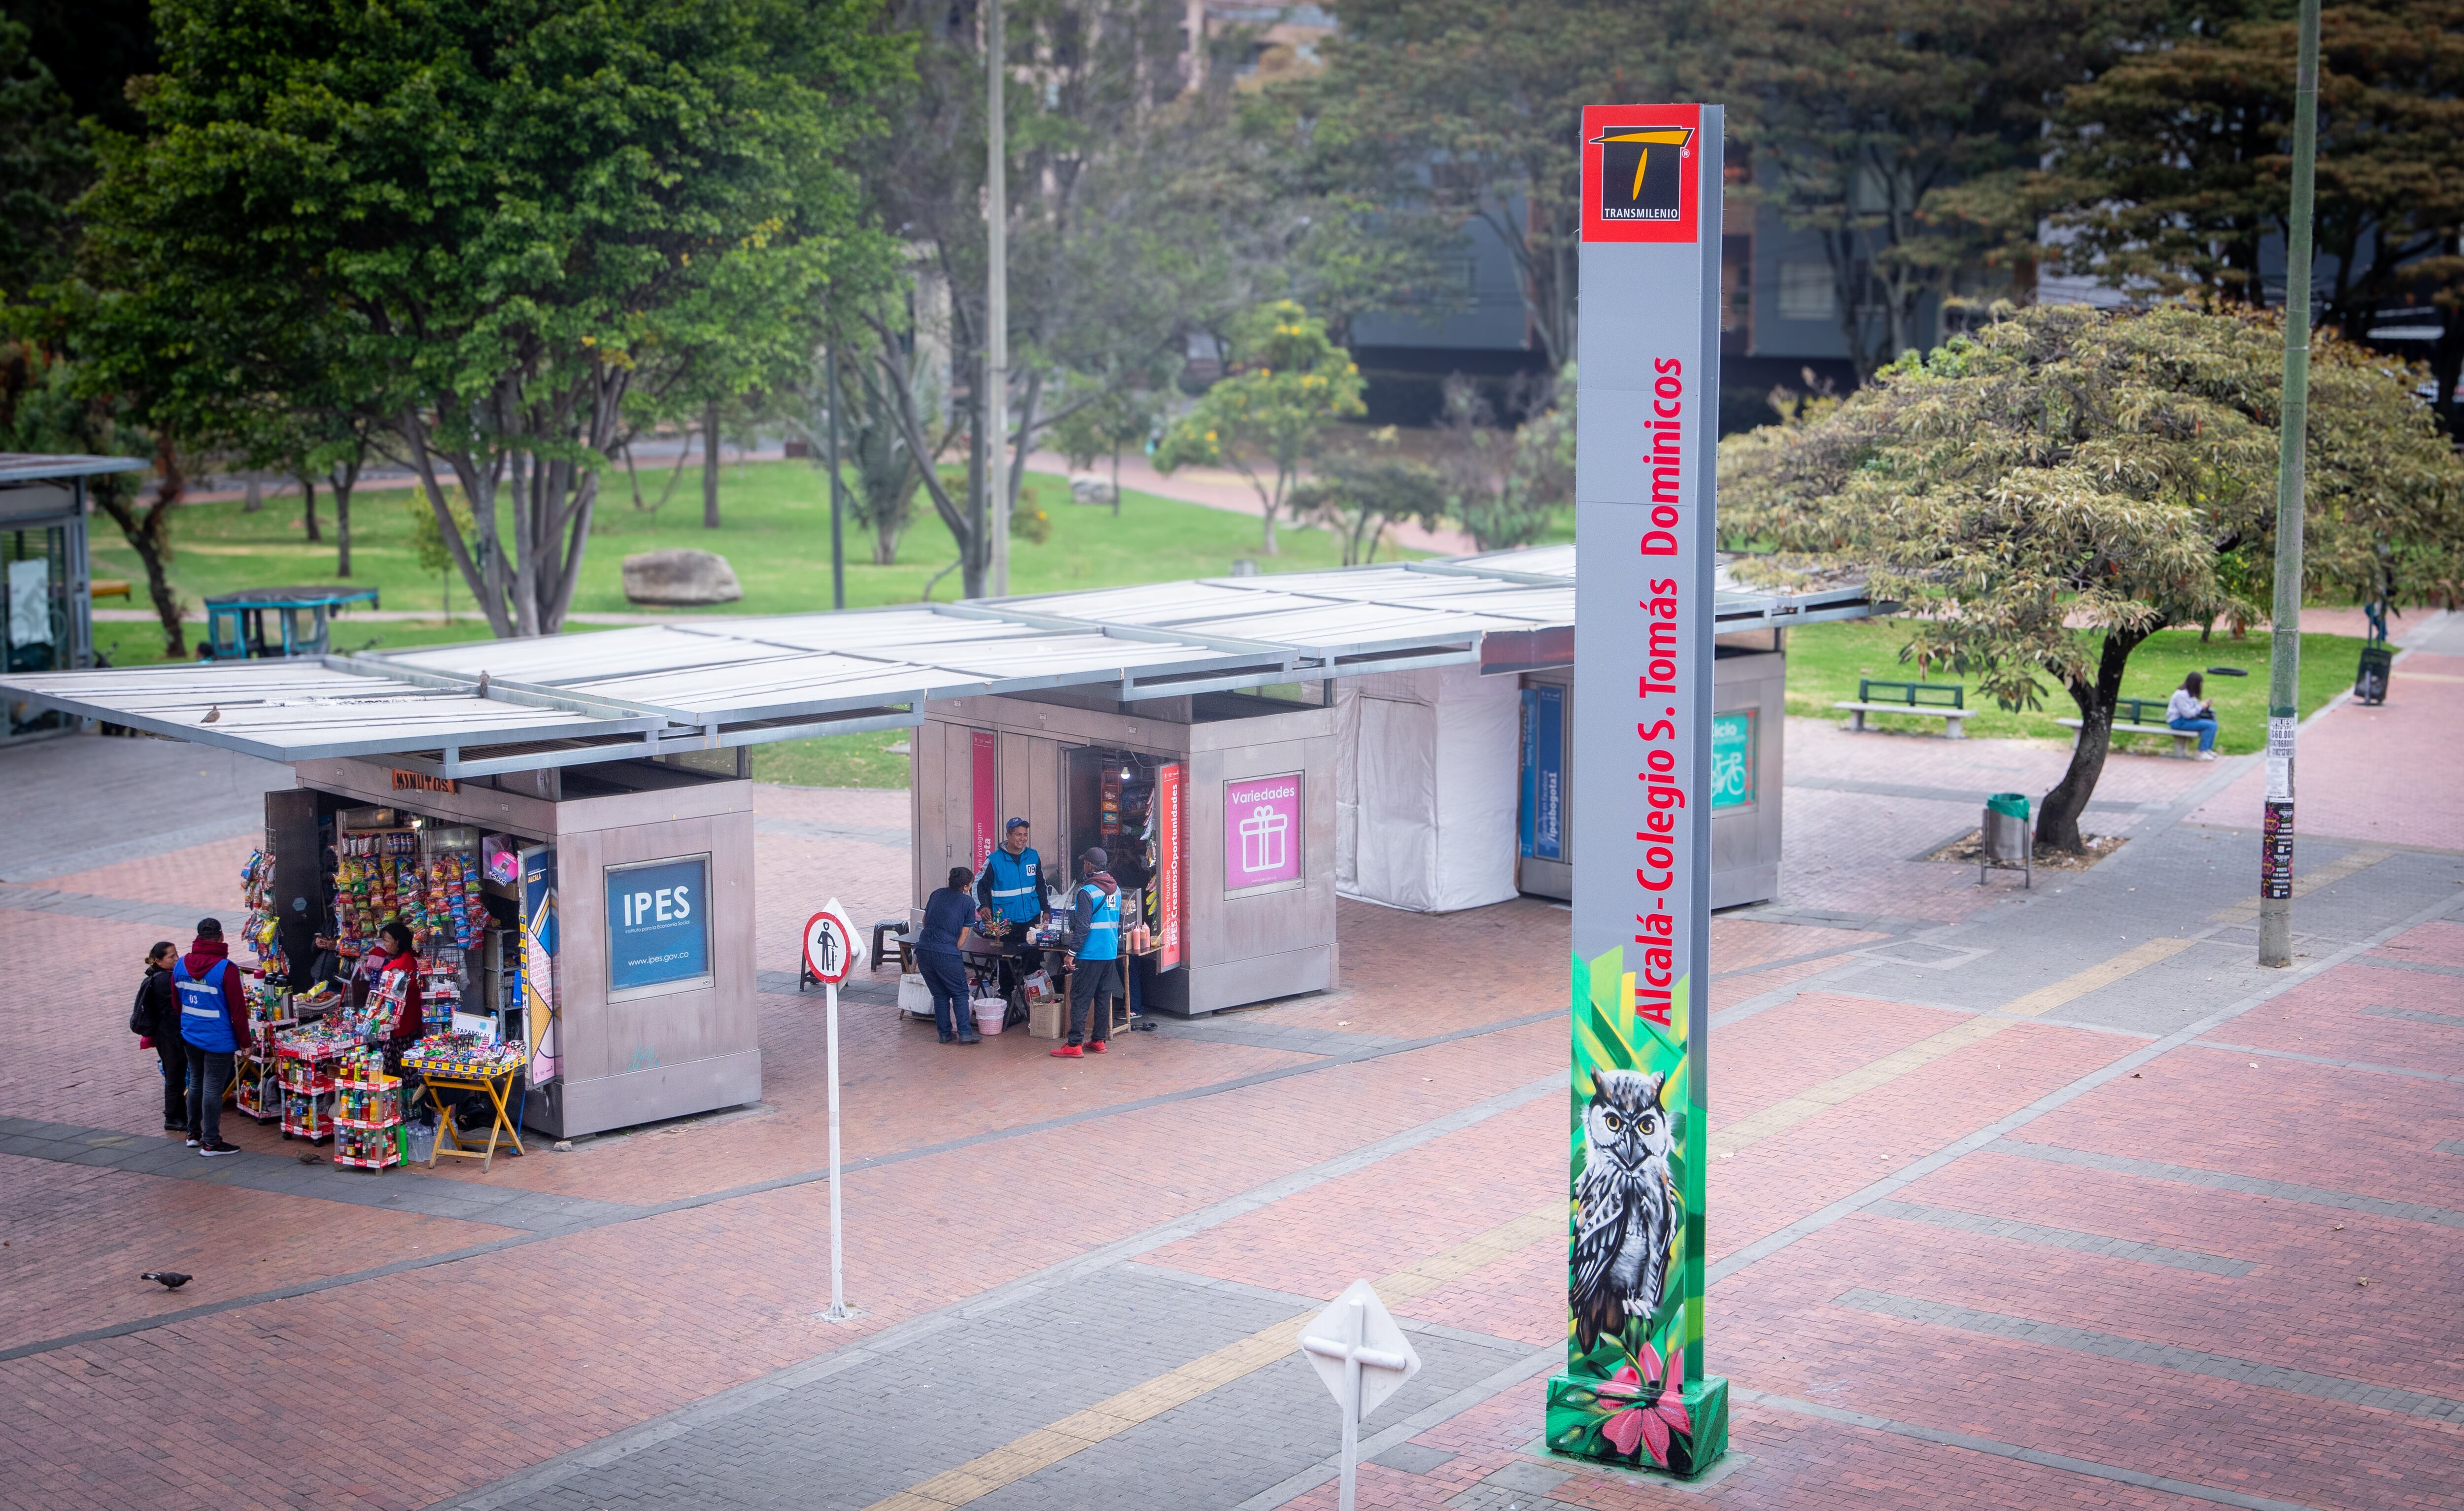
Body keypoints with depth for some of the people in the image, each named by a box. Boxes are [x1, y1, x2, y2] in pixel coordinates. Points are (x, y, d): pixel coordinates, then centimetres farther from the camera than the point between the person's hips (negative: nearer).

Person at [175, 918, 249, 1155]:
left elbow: (176, 1002, 14)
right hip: (218, 1039, -6)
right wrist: (245, 1041, -6)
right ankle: (210, 1143, 4)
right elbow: (238, 1009, -15)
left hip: (190, 1036, 6)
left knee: (196, 1083, 21)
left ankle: (194, 1134, 31)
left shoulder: (181, 965, 1)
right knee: (213, 1088, -1)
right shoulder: (226, 969, -19)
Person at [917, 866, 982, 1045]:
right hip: (946, 952, -5)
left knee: (939, 994, 16)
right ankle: (965, 1033, 1)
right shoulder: (968, 902, 2)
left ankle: (945, 1033, 16)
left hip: (923, 948, 5)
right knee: (959, 993, 8)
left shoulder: (937, 894, 17)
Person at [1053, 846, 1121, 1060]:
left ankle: (1075, 1045, -5)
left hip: (1090, 954, -8)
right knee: (1103, 998, 13)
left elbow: (1083, 926, -18)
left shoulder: (1087, 892, -16)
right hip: (1111, 953, 8)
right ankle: (1099, 1040, 17)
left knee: (1080, 1000, -4)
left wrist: (1072, 952, -14)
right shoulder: (1116, 889, 9)